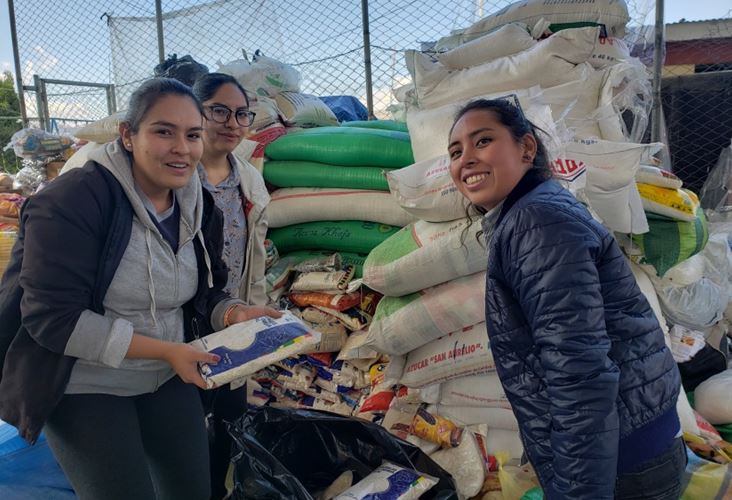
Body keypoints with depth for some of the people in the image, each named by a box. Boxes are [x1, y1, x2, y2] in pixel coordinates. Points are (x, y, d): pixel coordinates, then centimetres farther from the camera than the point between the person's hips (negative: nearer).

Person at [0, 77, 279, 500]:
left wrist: (234, 314, -16)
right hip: (84, 388, -6)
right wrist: (164, 350, -27)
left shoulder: (199, 207, -2)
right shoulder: (74, 200, -22)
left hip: (168, 380, 6)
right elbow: (51, 318, -26)